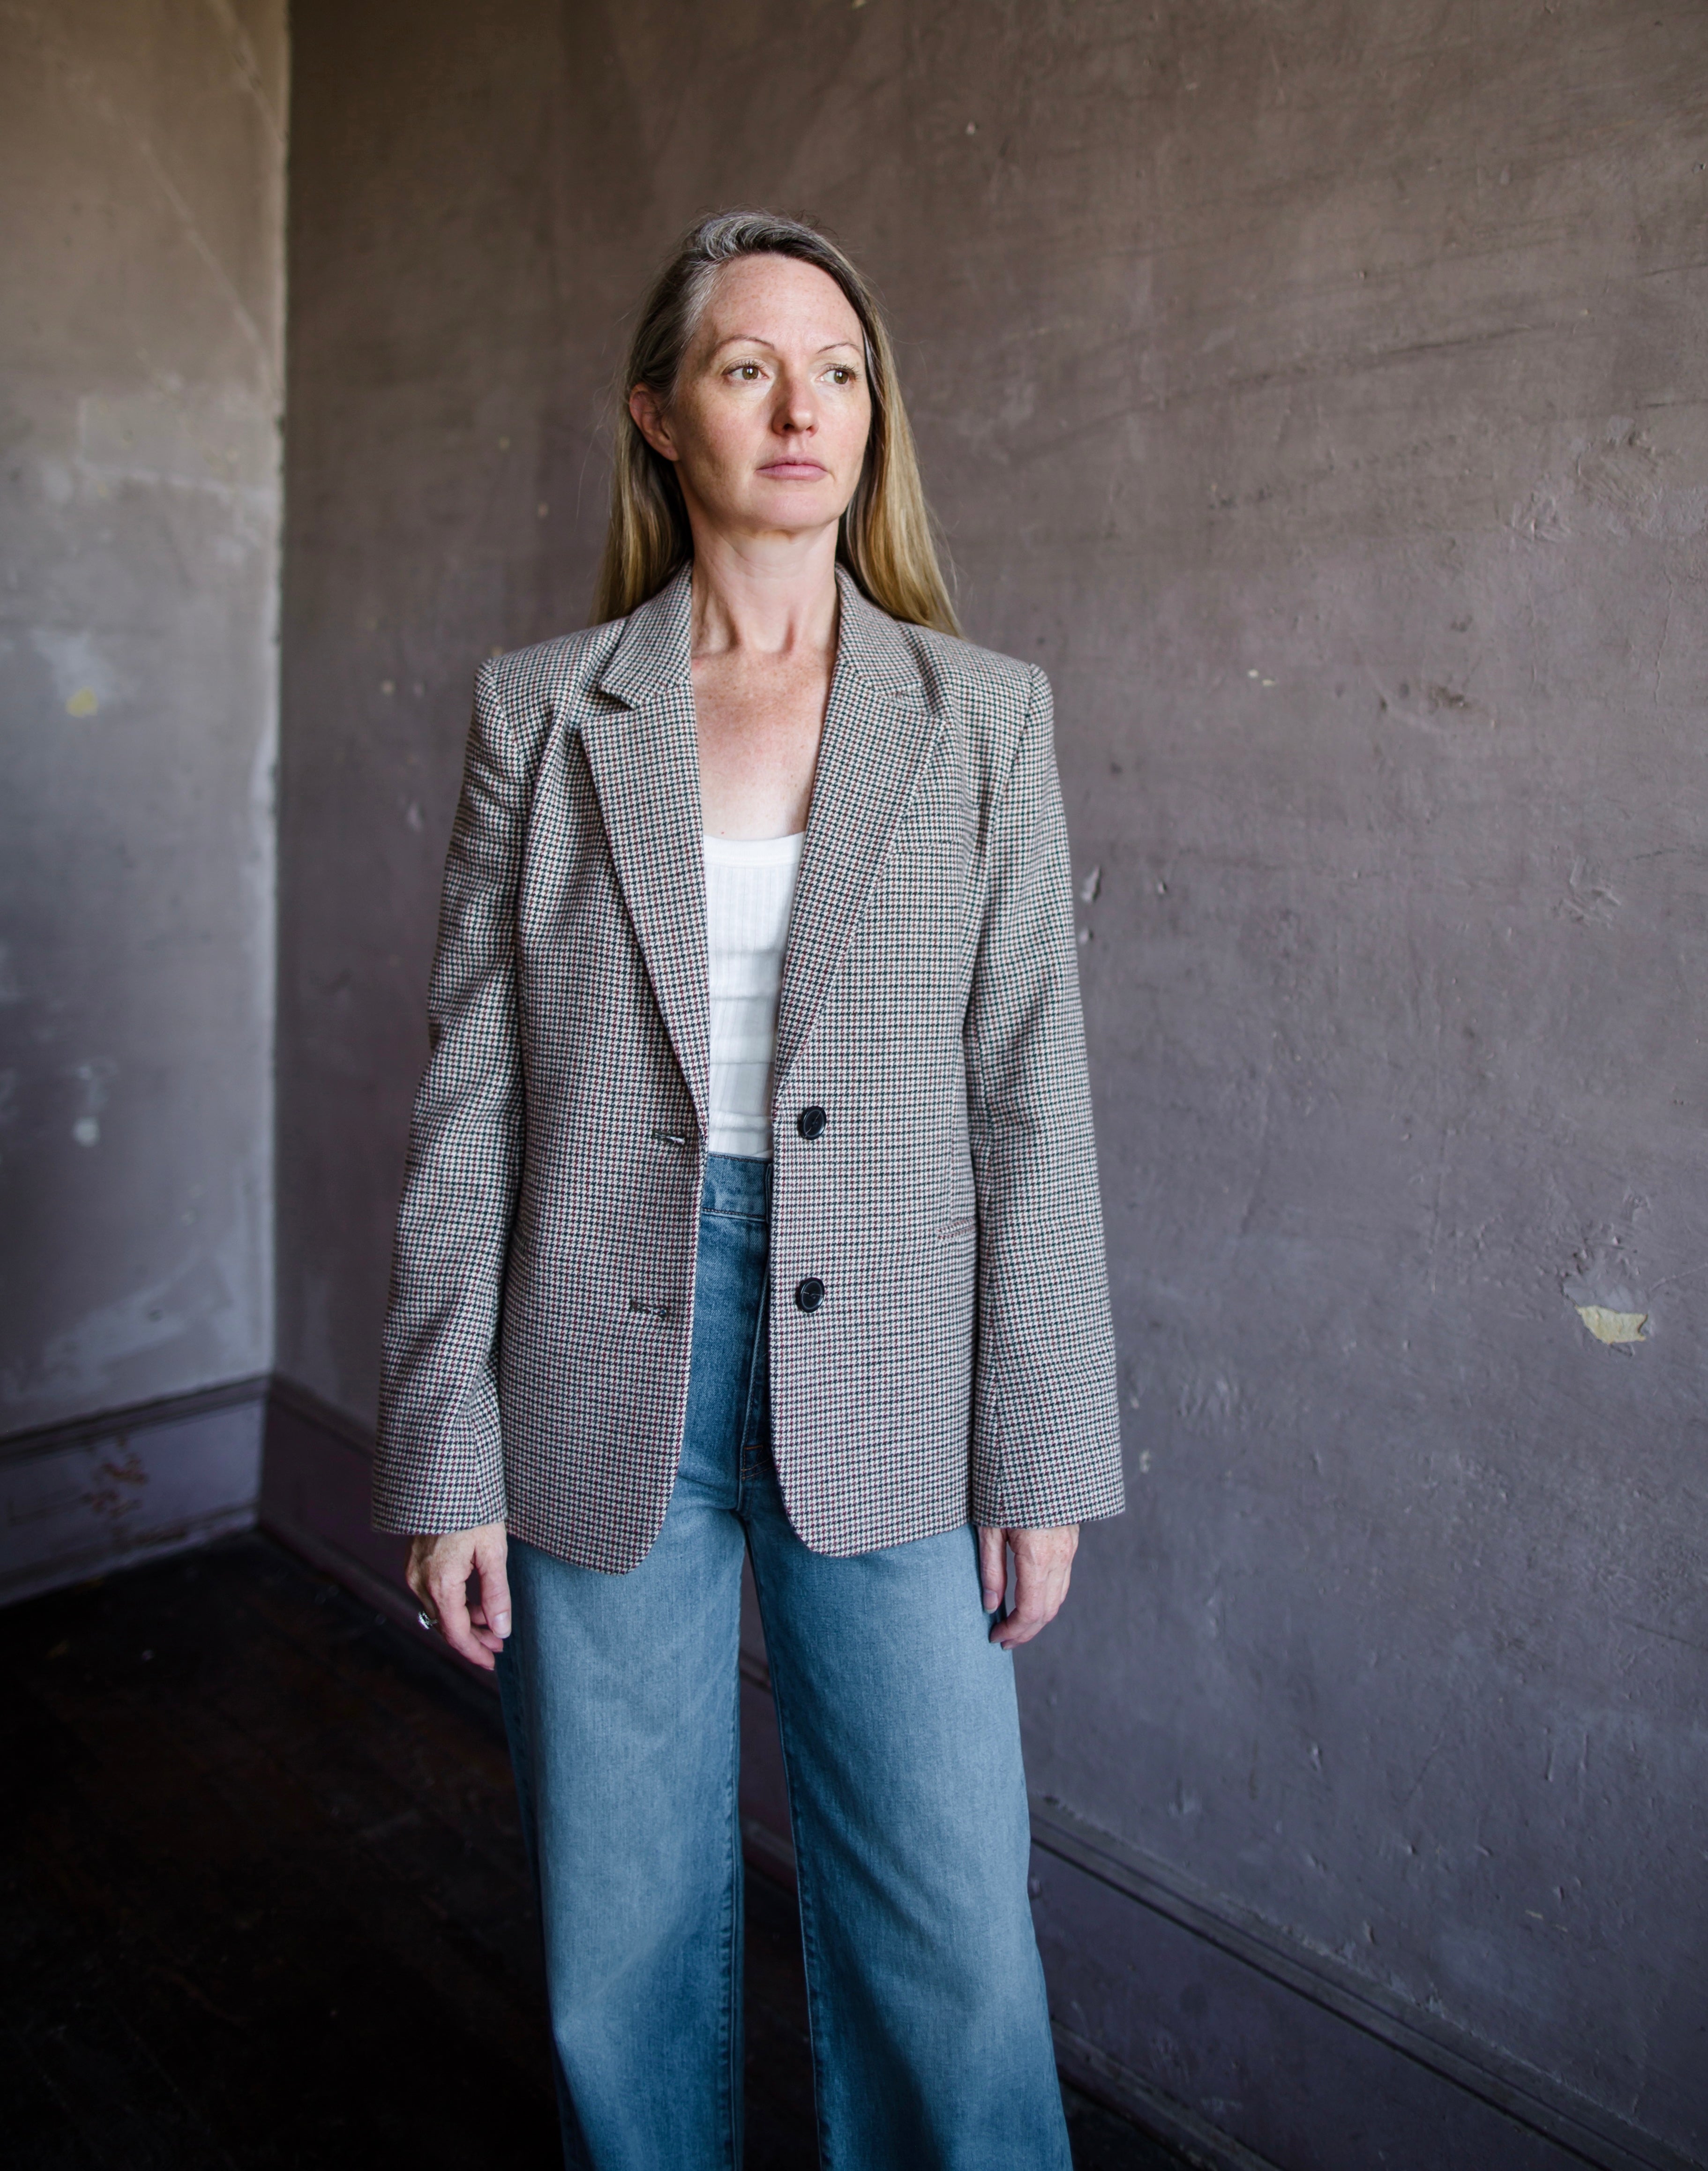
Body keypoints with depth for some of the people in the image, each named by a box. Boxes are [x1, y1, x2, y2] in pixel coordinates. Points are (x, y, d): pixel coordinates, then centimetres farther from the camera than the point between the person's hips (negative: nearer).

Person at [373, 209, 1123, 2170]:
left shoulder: (982, 718, 2)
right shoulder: (538, 710, 2)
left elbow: (1031, 1098, 0)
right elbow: (467, 1094, 1)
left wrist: (1043, 1458, -2)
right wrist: (447, 1460, -1)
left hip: (884, 1380, 0)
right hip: (606, 1379, 1)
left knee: (949, 1945, 8)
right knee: (626, 1949, 16)